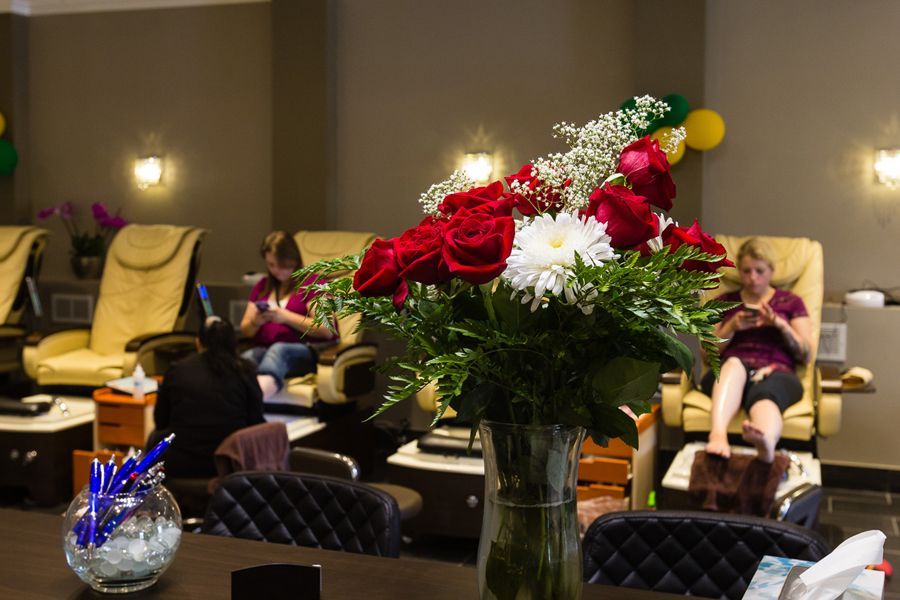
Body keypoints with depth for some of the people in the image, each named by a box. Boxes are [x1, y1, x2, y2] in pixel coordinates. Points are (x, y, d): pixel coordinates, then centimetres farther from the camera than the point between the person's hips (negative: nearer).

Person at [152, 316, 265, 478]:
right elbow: (255, 422, 2)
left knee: (156, 436, 31)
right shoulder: (244, 370, -1)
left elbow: (161, 421, 13)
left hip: (180, 466, 1)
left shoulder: (176, 369, 2)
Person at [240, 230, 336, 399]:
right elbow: (245, 330, 23)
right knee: (247, 357, -31)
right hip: (264, 350, 5)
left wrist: (286, 317, -13)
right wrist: (255, 322, -1)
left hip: (306, 352, -5)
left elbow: (327, 330, -5)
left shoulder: (313, 283, 7)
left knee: (278, 350, -38)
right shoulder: (262, 286, 24)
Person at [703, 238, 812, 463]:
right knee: (734, 363, -39)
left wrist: (780, 324, -4)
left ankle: (766, 442, -76)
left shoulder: (791, 302, 21)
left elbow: (805, 355, 12)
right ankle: (718, 435, -65)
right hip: (728, 373, 1)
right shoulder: (724, 302, 23)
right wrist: (732, 327, 0)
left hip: (777, 373, -1)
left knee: (764, 394, -40)